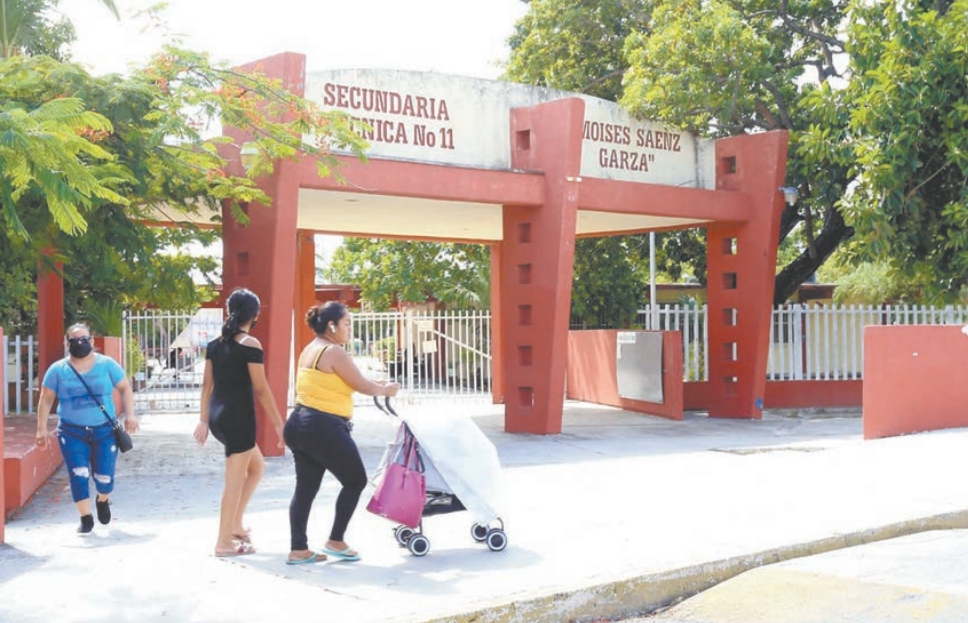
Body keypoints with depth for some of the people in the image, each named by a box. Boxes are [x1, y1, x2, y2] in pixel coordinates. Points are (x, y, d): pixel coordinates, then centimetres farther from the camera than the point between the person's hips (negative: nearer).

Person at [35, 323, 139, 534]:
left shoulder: (107, 364, 0)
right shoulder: (57, 370, 1)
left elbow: (125, 389, 5)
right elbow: (46, 399, 5)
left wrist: (129, 415, -7)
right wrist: (42, 428, -1)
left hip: (105, 431, 0)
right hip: (72, 432, 0)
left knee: (105, 476, 2)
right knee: (79, 475, -9)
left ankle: (103, 501, 37)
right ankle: (86, 518, 7)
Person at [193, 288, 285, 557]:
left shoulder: (215, 344, 9)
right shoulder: (250, 345, -12)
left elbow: (207, 385, 11)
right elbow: (261, 390, -13)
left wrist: (204, 420, 16)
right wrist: (279, 424, -7)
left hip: (218, 416, 8)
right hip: (238, 417, -8)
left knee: (256, 466, 23)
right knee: (235, 480, 1)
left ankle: (235, 525, 24)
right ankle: (224, 542, 7)